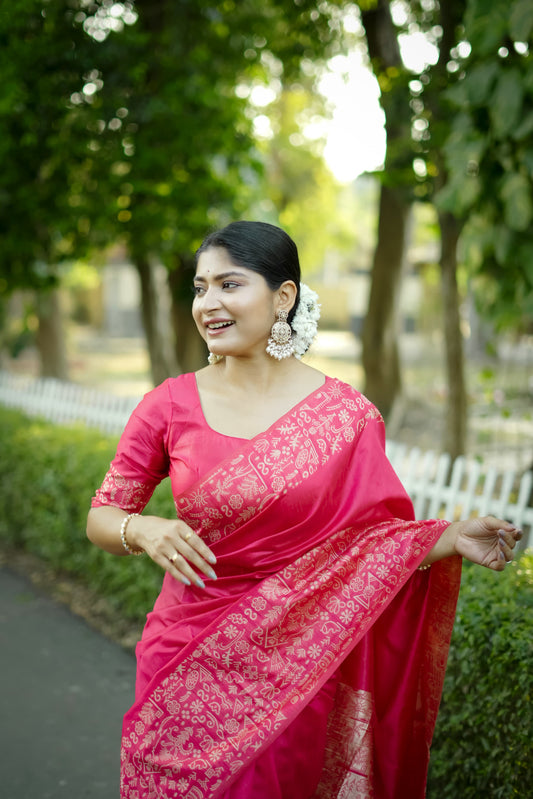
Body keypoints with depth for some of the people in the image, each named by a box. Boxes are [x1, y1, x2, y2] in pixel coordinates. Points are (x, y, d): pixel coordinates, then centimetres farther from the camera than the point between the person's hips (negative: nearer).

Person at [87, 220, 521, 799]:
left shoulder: (345, 415, -7)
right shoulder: (170, 406, -5)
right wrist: (142, 531, -19)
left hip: (297, 662, -1)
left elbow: (374, 537, 0)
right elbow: (100, 517, 2)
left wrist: (453, 539, -16)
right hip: (190, 659, 1)